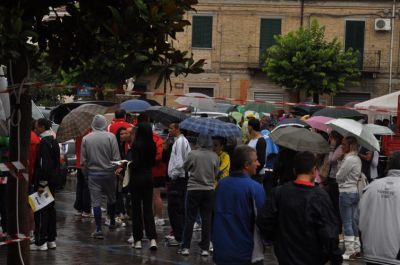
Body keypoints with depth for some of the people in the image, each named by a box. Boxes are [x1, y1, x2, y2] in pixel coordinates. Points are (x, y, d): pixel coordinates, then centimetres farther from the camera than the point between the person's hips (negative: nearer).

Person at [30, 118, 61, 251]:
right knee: (50, 209, 13)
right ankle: (51, 239, 19)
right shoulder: (54, 141, 13)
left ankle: (40, 242, -4)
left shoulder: (44, 142, -16)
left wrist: (42, 183, -20)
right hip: (52, 181, 9)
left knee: (41, 211, -5)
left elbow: (44, 164, -21)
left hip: (43, 181, -9)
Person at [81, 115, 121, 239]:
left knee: (96, 202, 1)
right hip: (109, 172, 0)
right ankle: (112, 222, 33)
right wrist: (117, 169, 6)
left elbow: (83, 160, 3)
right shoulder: (110, 136, -7)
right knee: (111, 198, 19)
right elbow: (116, 157, -9)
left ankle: (99, 230, -1)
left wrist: (85, 174, 13)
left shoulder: (86, 139, 0)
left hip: (93, 174, 0)